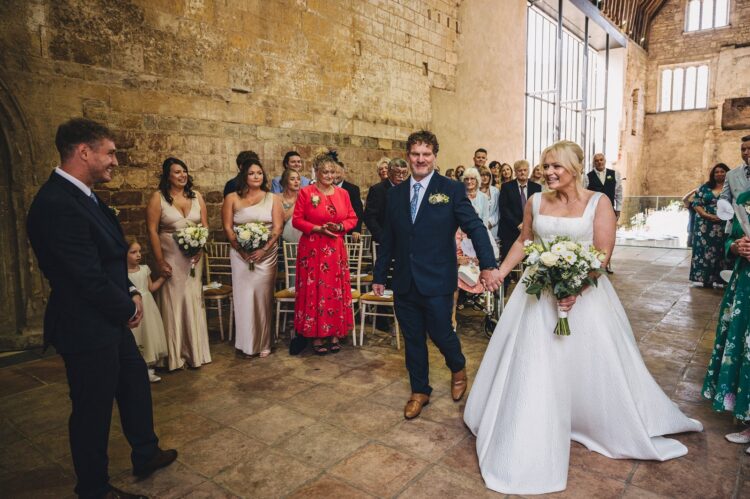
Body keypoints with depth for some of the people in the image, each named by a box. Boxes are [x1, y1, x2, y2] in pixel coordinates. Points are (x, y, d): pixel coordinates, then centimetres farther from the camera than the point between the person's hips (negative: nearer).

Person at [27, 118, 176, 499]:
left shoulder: (81, 196, 5)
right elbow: (89, 278, -26)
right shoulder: (57, 205, -26)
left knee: (135, 385, 22)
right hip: (87, 329, -10)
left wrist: (131, 292, 0)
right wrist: (128, 309, -10)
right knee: (93, 410, 9)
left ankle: (145, 455, 44)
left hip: (110, 321, 10)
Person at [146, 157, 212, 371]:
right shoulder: (158, 197, -4)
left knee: (193, 301, 7)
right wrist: (160, 261, -12)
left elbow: (204, 226, 8)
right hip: (170, 258, -3)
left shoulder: (196, 196, 7)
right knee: (173, 301, 3)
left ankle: (194, 351, 19)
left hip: (194, 257, 3)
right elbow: (152, 230, -7)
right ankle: (174, 355, 15)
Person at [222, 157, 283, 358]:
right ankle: (247, 344, 12)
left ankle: (263, 343, 11)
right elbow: (227, 228, 1)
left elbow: (278, 227, -1)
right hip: (240, 254, 0)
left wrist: (263, 249, -15)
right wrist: (241, 250, -12)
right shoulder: (232, 199, 7)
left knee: (263, 296, 0)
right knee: (244, 296, 1)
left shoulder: (273, 199, 7)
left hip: (266, 254, 0)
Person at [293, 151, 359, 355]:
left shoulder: (342, 193, 7)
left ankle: (335, 334, 18)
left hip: (336, 250, 3)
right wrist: (318, 228, -15)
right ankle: (316, 336, 12)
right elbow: (296, 220, -3)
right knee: (314, 292, 0)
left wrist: (340, 226, -9)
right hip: (312, 249, -3)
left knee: (336, 291, 6)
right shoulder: (306, 192, -2)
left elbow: (352, 218, 11)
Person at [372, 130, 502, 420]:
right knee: (413, 340, 13)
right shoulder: (395, 194, 8)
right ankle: (419, 391, 33)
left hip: (437, 282, -3)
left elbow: (475, 227, -11)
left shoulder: (452, 190, -4)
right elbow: (388, 239, 11)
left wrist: (488, 265, -23)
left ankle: (458, 369, 40)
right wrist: (379, 275, 13)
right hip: (404, 284, 4)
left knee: (441, 334, 6)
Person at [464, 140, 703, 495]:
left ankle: (619, 429, 40)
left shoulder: (598, 202, -7)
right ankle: (534, 440, 27)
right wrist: (499, 273, 6)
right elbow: (523, 242, 12)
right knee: (533, 365, 7)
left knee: (590, 365, 11)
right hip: (539, 292, 3)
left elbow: (604, 252, -13)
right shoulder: (535, 202, 2)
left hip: (584, 291, -2)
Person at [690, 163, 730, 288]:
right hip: (705, 225, 1)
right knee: (705, 250, 0)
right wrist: (707, 215, -12)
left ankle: (723, 279, 4)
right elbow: (696, 204, 4)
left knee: (722, 251, -2)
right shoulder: (705, 187, 10)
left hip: (724, 226, -1)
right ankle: (707, 278, 6)